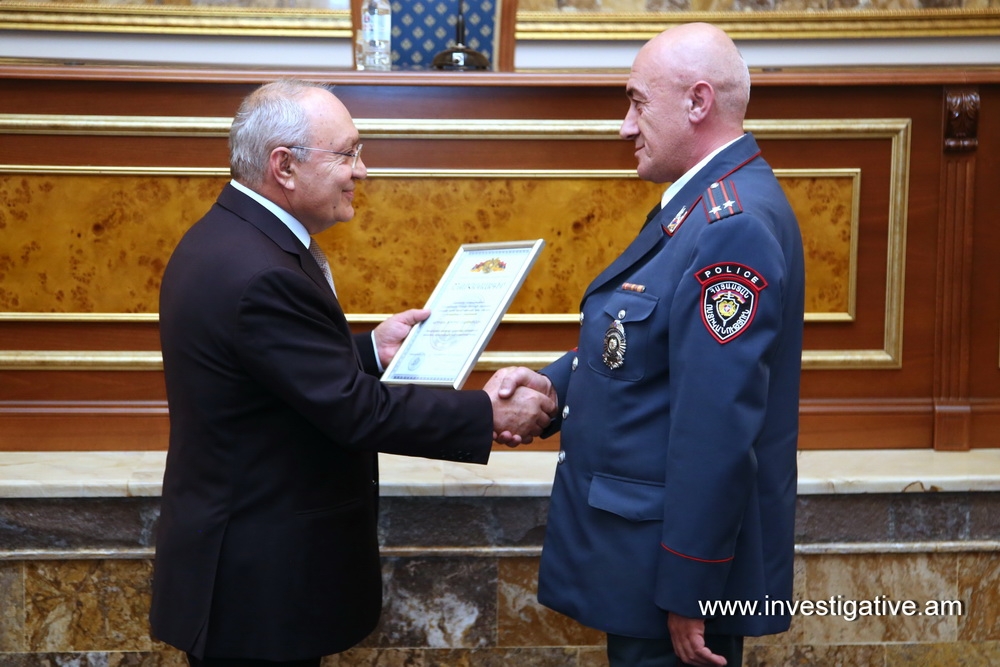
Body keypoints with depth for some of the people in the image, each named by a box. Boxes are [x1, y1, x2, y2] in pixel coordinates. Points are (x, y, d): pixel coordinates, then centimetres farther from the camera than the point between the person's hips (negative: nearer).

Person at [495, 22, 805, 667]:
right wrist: (557, 383, -2)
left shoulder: (734, 225, -24)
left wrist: (685, 594, -23)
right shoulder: (702, 203, 8)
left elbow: (716, 429, -27)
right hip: (642, 531, 9)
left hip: (676, 554, -9)